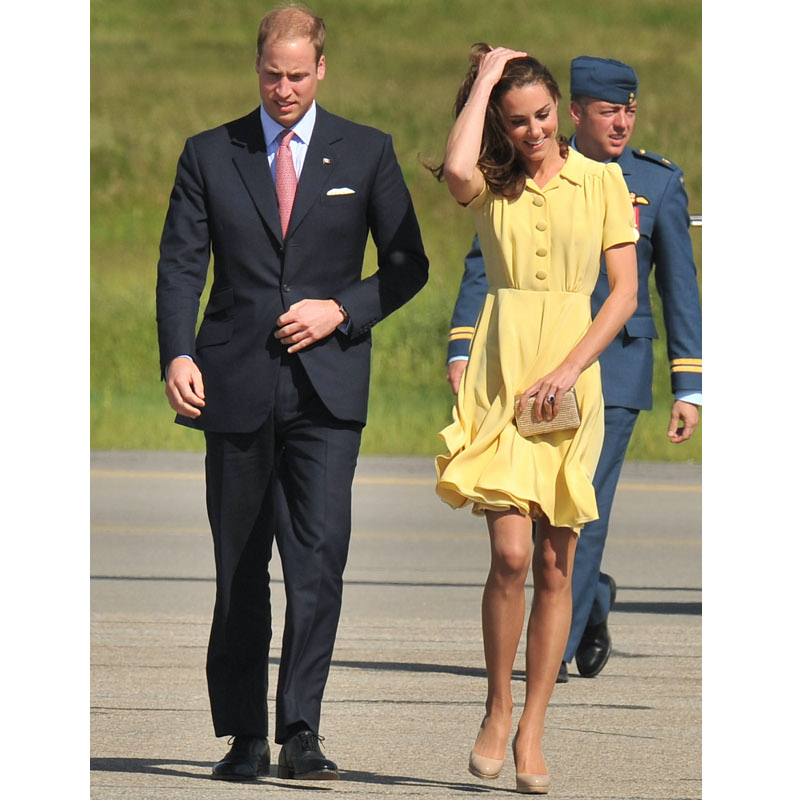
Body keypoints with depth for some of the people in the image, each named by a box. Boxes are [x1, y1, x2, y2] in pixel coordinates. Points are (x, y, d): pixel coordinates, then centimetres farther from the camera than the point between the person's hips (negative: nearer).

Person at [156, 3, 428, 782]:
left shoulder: (367, 154, 7)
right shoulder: (209, 156, 7)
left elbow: (408, 264, 9)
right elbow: (180, 265, 1)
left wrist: (342, 309, -8)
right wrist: (178, 354, -16)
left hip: (326, 388, -1)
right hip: (236, 387, 1)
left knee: (319, 562, -12)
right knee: (238, 571, 5)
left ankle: (299, 734, -12)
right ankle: (244, 737, 13)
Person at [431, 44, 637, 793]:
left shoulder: (602, 182, 6)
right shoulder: (492, 186, 6)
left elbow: (625, 293, 2)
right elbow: (456, 170, -19)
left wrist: (569, 370, -10)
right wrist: (485, 78, -7)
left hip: (572, 382, 1)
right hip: (501, 374, -1)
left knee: (555, 564, 1)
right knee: (510, 552, -13)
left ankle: (532, 731, 8)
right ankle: (497, 711, 4)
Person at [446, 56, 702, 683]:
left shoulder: (659, 183, 0)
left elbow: (680, 291, 2)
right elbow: (483, 266, 3)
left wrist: (690, 389, -2)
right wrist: (461, 350, -9)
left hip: (614, 368, -2)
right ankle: (593, 599, 31)